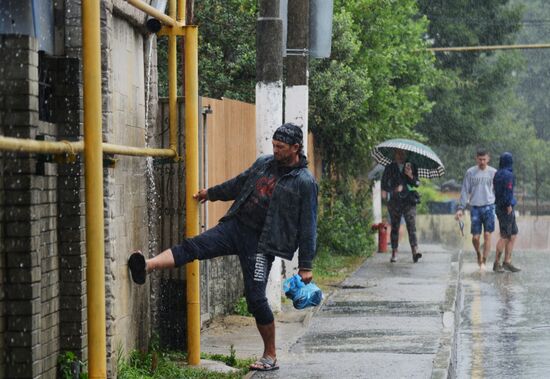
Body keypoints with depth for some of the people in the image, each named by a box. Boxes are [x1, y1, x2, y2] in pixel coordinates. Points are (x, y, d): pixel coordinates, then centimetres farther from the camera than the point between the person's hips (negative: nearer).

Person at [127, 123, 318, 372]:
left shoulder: (305, 183, -6)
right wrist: (212, 193, 35)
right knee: (194, 246, -16)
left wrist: (306, 265, -7)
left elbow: (308, 227, -6)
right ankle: (146, 267, -33)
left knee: (256, 297, -6)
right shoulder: (264, 163, 11)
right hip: (235, 225, 5)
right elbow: (239, 184, 29)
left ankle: (270, 356, 8)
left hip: (261, 242, -5)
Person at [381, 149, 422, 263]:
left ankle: (415, 251, -25)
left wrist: (411, 176, -12)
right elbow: (384, 184, 9)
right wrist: (393, 190, -7)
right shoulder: (390, 168, 11)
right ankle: (394, 253, 8)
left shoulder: (411, 167, 12)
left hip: (409, 201, -1)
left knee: (411, 225, -13)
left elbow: (417, 184, 7)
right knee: (395, 227, 3)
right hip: (394, 201, 1)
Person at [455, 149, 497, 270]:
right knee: (475, 237, 0)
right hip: (475, 207, 0)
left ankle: (483, 262, -1)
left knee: (487, 235, -7)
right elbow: (465, 191, 5)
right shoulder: (470, 172, 4)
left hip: (489, 207, 0)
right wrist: (461, 208, -2)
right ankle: (478, 254, 29)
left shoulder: (493, 172, 5)